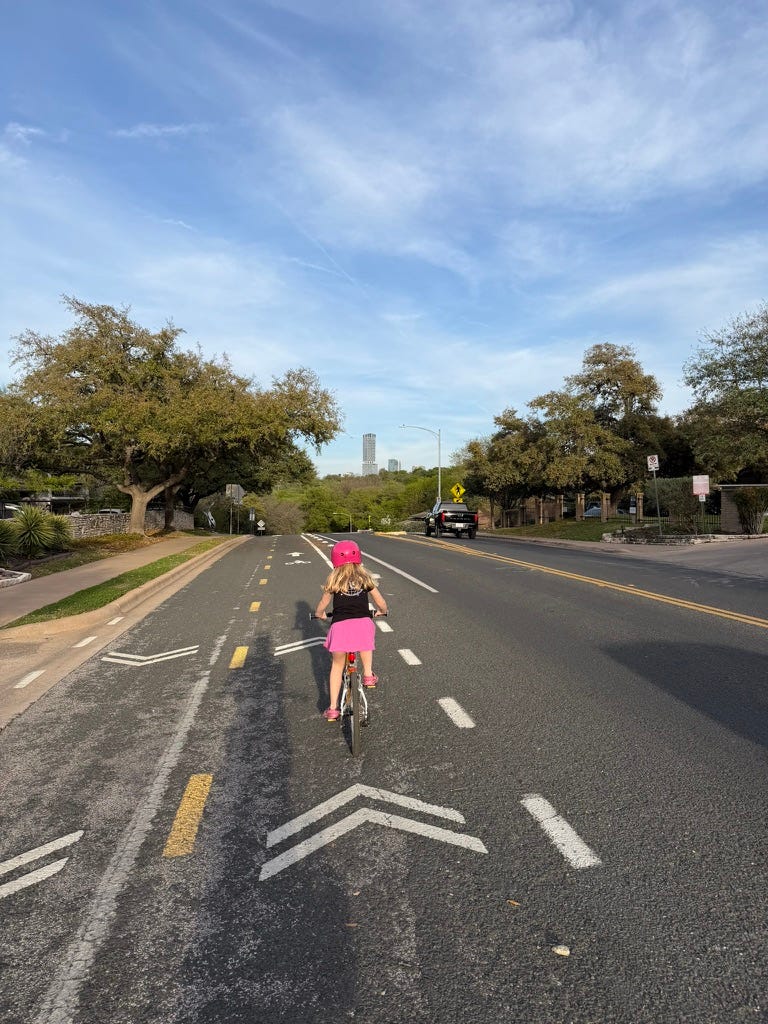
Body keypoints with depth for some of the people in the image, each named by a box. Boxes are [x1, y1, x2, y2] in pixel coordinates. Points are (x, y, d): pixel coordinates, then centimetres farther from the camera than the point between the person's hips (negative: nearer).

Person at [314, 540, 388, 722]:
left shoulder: (333, 580, 11)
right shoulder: (364, 577, 13)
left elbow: (322, 605, 16)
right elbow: (381, 603, 15)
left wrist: (319, 614, 38)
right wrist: (380, 611, 37)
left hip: (340, 626, -1)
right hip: (363, 623, 1)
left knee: (337, 666, 17)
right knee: (365, 640, 37)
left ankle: (333, 708, 20)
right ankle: (368, 673, 22)